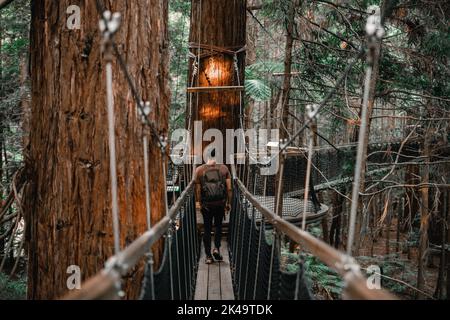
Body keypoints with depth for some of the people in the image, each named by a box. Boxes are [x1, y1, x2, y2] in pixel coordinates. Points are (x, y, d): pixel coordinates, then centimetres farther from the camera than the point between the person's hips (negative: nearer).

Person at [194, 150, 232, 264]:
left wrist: (197, 202, 13)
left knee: (207, 229, 10)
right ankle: (217, 248, 6)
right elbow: (229, 188, -5)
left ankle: (208, 256, 13)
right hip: (220, 203, 0)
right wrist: (228, 203, 6)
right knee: (218, 226, 21)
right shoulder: (224, 169, -6)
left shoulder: (199, 170, -6)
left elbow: (197, 189, -1)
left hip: (206, 204, 0)